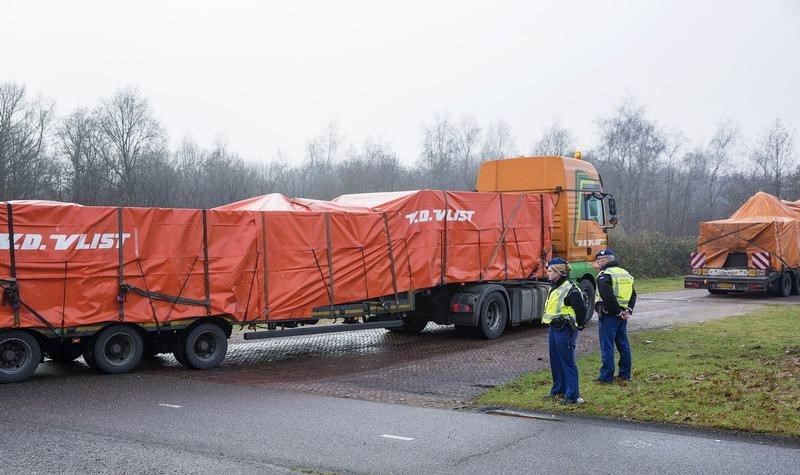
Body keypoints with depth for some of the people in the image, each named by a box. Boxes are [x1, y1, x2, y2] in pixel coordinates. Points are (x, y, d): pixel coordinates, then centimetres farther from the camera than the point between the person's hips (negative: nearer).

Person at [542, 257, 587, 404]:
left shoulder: (570, 290, -17)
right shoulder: (553, 288, 12)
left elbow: (581, 309, -14)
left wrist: (577, 325, -3)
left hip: (565, 331, -9)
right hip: (553, 330, 9)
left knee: (568, 362, -5)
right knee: (555, 361, 17)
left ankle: (573, 395, 1)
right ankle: (558, 390, 30)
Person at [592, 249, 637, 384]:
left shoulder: (604, 275, -13)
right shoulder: (625, 274, 15)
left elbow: (608, 297, -24)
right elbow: (633, 294, 16)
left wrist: (618, 312, -16)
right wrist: (628, 310, 6)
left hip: (609, 315, -8)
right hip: (622, 316, 8)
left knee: (607, 346, -3)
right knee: (623, 345, 15)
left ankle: (606, 376, -1)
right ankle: (625, 374, 21)